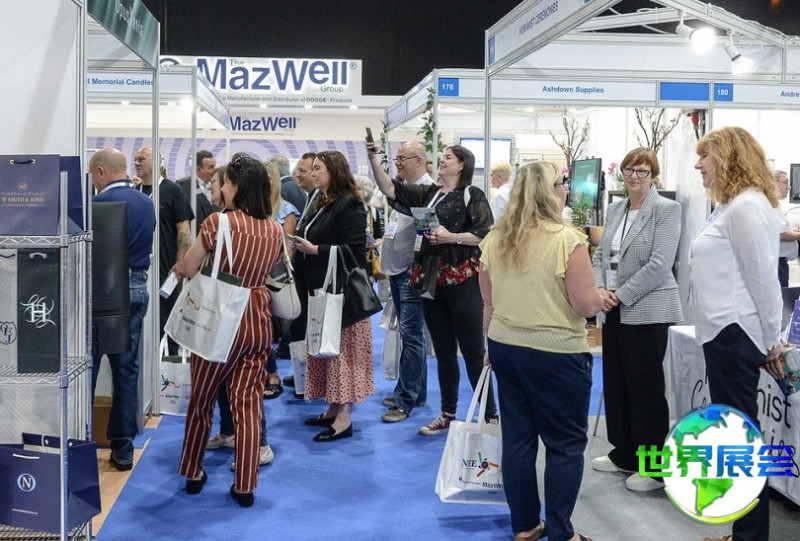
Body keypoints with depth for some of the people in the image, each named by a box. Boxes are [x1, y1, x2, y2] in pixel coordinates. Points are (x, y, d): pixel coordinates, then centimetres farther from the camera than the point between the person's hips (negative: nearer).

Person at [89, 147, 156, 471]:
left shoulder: (100, 202, -13)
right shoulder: (147, 203, 8)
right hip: (137, 287, 6)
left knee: (86, 367, 3)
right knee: (126, 369, 9)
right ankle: (123, 449, 13)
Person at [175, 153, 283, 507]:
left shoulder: (218, 222, -14)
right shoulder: (275, 230, 1)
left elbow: (187, 269, -6)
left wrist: (179, 266, 15)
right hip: (258, 320, 4)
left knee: (201, 399, 15)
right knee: (248, 403, 7)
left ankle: (193, 473, 28)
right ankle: (245, 485, 10)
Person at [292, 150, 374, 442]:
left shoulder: (349, 205, -14)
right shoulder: (323, 204, 15)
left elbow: (355, 250, -21)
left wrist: (314, 249, -20)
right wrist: (301, 246, 4)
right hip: (321, 289, 10)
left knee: (341, 349, -5)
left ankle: (344, 418, 0)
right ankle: (332, 409, 20)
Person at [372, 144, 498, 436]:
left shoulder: (472, 195, -2)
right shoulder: (429, 193, 14)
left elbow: (486, 235, -11)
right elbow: (390, 190, 6)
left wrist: (451, 237, -18)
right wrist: (374, 160, -3)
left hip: (462, 281, -6)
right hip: (431, 280, 6)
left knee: (473, 350, -2)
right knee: (443, 351, 13)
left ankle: (491, 414, 6)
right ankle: (448, 414, 22)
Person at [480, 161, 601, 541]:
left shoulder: (494, 239, 3)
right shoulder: (567, 239, -16)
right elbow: (587, 305, -15)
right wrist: (601, 297, 6)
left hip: (506, 348, 6)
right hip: (556, 354, -6)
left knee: (518, 437, 13)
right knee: (566, 443, 6)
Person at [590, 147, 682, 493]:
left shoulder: (666, 209, -9)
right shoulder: (615, 209, 12)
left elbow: (659, 264, -17)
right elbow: (601, 254, 13)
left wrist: (620, 295, -15)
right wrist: (599, 289, -6)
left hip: (647, 310, -7)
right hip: (614, 310, 7)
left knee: (645, 387, -1)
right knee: (615, 383, 13)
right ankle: (625, 454, 28)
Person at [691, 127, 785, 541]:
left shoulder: (746, 206, -17)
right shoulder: (731, 205, 17)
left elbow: (763, 279, -17)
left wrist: (772, 342, -9)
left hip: (734, 335, -11)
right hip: (723, 333, 11)